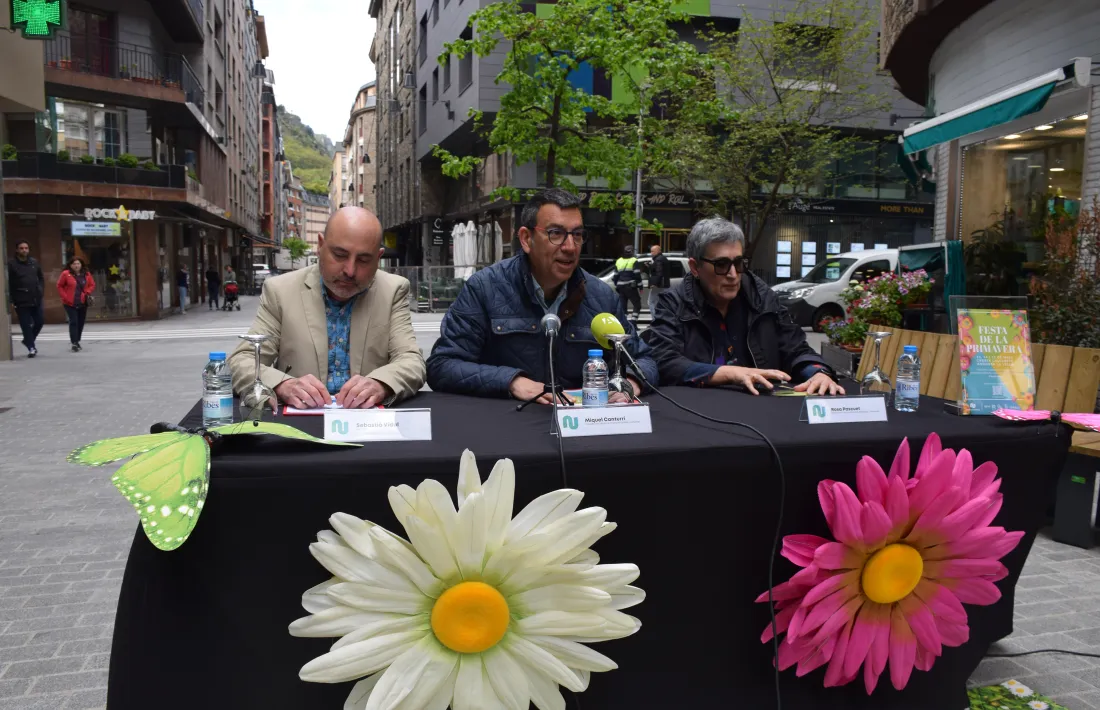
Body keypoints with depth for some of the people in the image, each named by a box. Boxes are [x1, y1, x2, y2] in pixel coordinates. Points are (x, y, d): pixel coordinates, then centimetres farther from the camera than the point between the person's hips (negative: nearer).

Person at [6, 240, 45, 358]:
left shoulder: (34, 262, 8)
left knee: (40, 321, 8)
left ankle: (28, 341, 30)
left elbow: (41, 278, 17)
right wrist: (11, 299, -12)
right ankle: (31, 347, 8)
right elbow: (8, 283, -8)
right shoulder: (11, 264, -7)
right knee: (26, 325, 1)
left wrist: (41, 291, 4)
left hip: (36, 299, 4)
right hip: (21, 301, -4)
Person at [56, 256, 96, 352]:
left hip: (83, 303, 4)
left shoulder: (86, 275, 4)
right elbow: (59, 286, 1)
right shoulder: (66, 274, -5)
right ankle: (74, 343, -14)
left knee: (80, 323, 10)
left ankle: (77, 341, 25)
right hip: (70, 303, -4)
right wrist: (65, 296, -9)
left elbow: (92, 285, 12)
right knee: (73, 322, -12)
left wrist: (87, 293, -5)